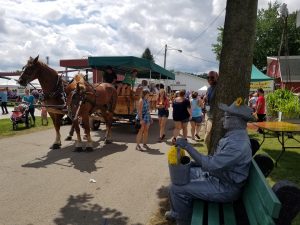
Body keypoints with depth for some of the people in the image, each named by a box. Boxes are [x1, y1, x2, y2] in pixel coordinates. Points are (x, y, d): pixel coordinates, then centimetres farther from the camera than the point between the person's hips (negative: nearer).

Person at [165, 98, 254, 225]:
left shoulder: (238, 144, -31)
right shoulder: (234, 135, 2)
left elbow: (211, 165, -33)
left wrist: (187, 146, -28)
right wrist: (194, 163, 7)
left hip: (224, 187, -10)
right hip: (215, 175, 10)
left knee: (177, 189, -13)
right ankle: (178, 212, 31)